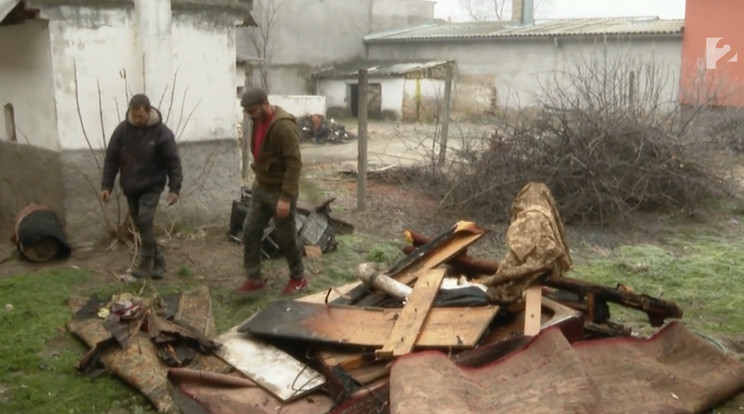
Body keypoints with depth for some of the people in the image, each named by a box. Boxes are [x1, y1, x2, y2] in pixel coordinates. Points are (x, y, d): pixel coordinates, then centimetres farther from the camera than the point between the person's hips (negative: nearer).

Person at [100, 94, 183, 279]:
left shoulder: (161, 132, -14)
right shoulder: (122, 130, -5)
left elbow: (173, 162, -10)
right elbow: (111, 159, 1)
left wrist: (174, 188, -14)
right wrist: (106, 185, -2)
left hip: (152, 187, -4)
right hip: (130, 188, 4)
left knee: (145, 220, -19)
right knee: (141, 224, 9)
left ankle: (146, 263, -8)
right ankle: (158, 262, 22)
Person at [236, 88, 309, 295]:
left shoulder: (283, 125, -24)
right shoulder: (259, 121, 5)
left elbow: (294, 163, -26)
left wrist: (286, 197, -28)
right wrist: (257, 178, 18)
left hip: (279, 191, -8)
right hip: (260, 187, 9)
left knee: (286, 237, 5)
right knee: (250, 231, 9)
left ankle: (298, 278, 24)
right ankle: (254, 279, 21)